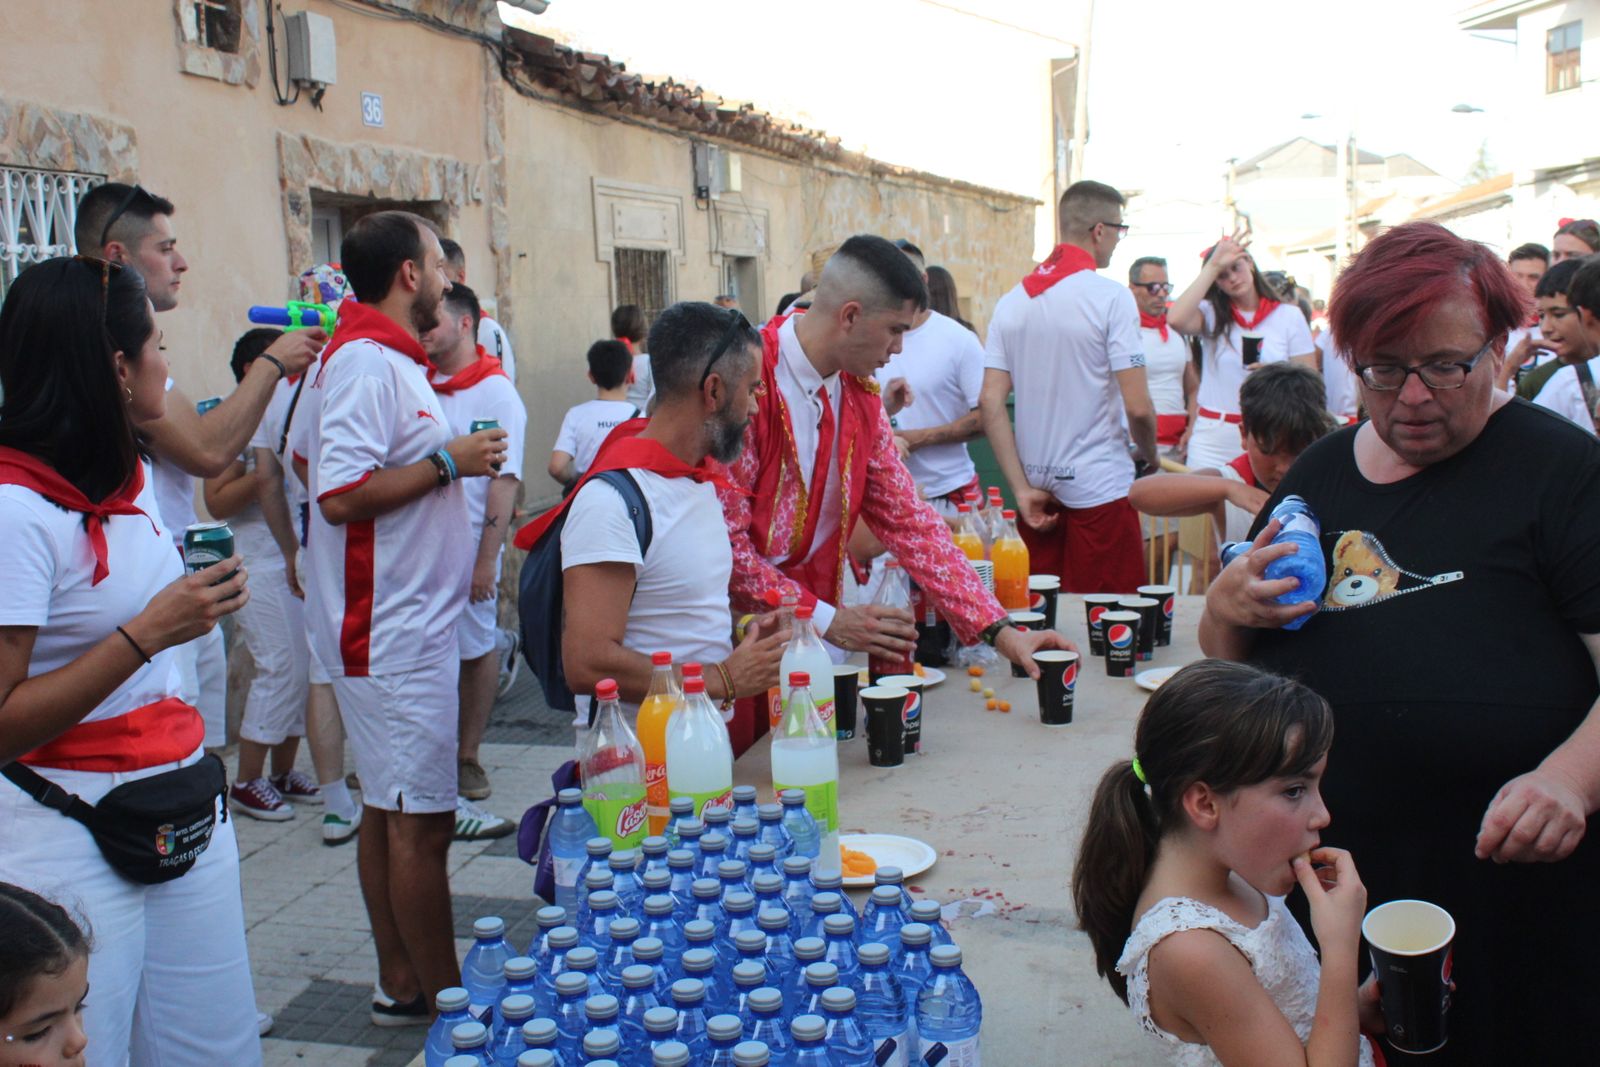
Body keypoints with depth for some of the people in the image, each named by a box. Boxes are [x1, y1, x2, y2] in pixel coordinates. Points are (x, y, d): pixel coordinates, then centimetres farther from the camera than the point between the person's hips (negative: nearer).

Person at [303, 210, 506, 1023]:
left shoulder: (380, 357, 14)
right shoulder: (367, 362, -16)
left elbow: (338, 467, 21)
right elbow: (341, 494, -24)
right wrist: (449, 461, -17)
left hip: (403, 624, 10)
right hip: (395, 629, -10)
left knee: (390, 811, 15)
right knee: (420, 822, -2)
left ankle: (402, 985, 25)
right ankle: (444, 1001, 8)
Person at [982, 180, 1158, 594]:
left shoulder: (1011, 301, 6)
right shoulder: (1111, 297, -10)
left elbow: (991, 404, 0)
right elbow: (1138, 407, -13)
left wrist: (1022, 489, 0)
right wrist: (1150, 456, 7)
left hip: (1037, 493, 6)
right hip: (1100, 491, -6)